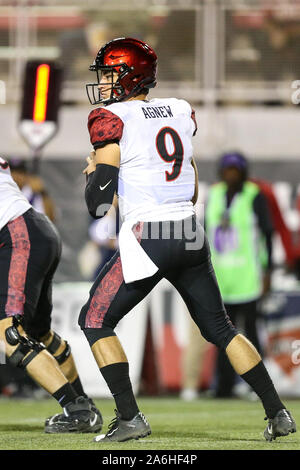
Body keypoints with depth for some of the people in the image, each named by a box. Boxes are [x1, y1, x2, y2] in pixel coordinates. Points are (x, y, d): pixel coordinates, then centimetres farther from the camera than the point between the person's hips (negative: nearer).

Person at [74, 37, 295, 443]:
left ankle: (130, 418, -2)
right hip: (190, 233, 6)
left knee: (95, 321, 7)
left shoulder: (112, 119, -7)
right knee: (220, 327, 16)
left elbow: (98, 204, -9)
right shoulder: (180, 112, 12)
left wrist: (92, 172, 9)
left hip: (146, 237, -6)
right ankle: (278, 413, 13)